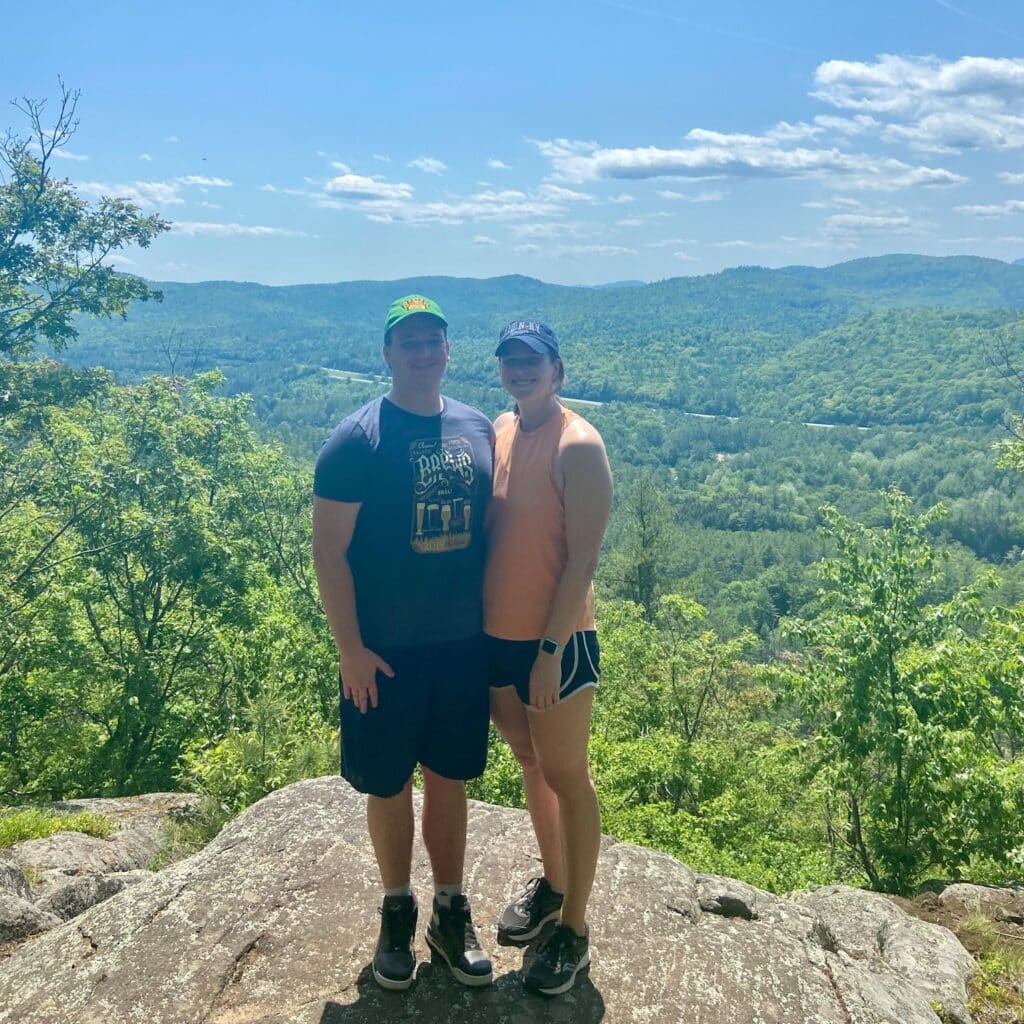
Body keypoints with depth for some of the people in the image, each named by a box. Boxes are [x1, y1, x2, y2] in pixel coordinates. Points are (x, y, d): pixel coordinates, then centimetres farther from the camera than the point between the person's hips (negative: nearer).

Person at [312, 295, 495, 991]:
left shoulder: (478, 430, 3)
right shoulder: (358, 440, -11)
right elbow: (329, 551, -11)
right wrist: (351, 648, -13)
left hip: (465, 644, 4)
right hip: (386, 650, -3)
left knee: (450, 778, 15)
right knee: (389, 784, 12)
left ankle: (452, 912, 32)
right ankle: (398, 910, 34)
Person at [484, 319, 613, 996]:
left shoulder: (577, 446, -15)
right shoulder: (497, 432, 5)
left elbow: (583, 559, -18)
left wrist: (551, 650, -19)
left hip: (556, 641, -7)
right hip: (495, 635, 7)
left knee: (566, 777, 6)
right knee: (530, 764, 20)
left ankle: (575, 930, 21)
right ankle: (552, 884, 41)